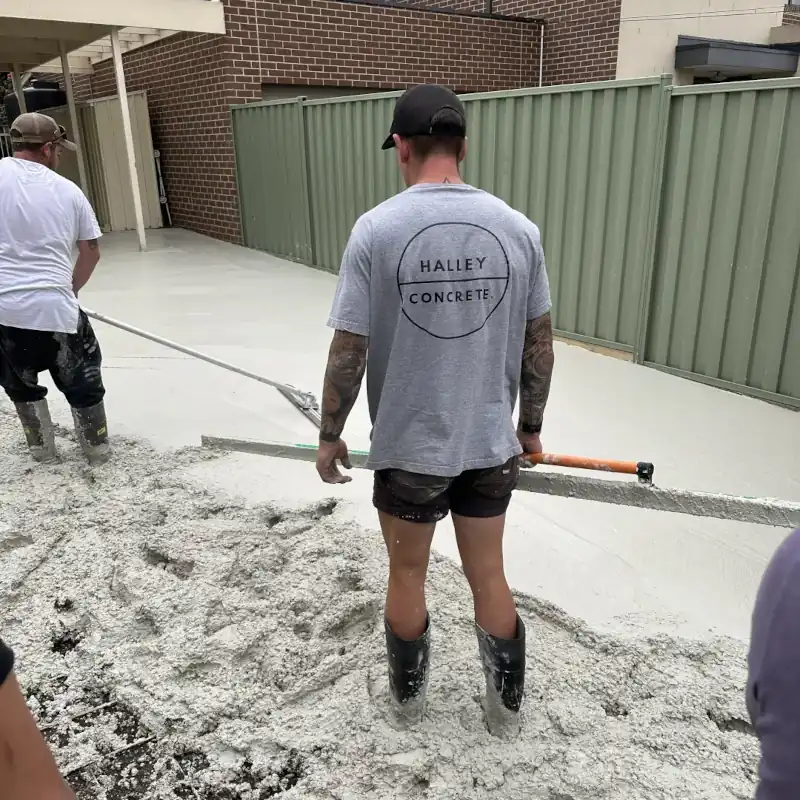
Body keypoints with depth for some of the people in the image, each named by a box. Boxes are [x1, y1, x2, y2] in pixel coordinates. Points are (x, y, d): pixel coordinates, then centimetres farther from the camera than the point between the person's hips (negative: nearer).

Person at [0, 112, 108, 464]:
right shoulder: (68, 190, 5)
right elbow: (91, 251, 12)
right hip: (55, 306, 0)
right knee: (82, 379, 18)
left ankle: (42, 446, 32)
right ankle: (96, 444, 29)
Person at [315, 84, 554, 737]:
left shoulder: (376, 229, -13)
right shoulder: (518, 228, -5)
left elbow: (348, 352, -12)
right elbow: (539, 343, 1)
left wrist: (330, 435, 2)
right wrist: (530, 425, 15)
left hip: (408, 446, -2)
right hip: (491, 443, 3)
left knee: (407, 574, 19)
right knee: (488, 575, 19)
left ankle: (408, 694, 41)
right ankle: (507, 707, 38)